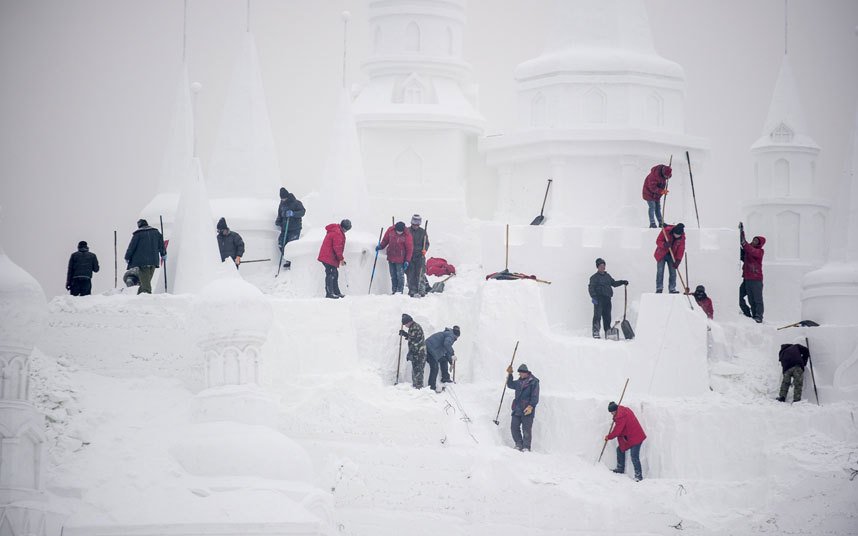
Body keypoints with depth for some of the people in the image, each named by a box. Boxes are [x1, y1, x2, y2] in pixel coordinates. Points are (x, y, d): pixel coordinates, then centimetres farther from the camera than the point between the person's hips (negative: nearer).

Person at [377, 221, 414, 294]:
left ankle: (400, 291, 3)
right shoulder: (390, 230, -3)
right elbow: (385, 240, 15)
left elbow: (409, 249, -10)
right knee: (393, 276, 10)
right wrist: (381, 246, 4)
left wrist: (407, 261, -11)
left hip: (400, 259, -4)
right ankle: (394, 290, 17)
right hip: (391, 258, 4)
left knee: (400, 276, -4)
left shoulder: (407, 235, -14)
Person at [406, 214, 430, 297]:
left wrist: (424, 250, -10)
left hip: (420, 256, -1)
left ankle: (421, 290, -6)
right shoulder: (407, 231, 6)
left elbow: (426, 243, 9)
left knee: (420, 274, -8)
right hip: (409, 255, 1)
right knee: (410, 274, 0)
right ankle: (412, 291, 6)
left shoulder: (422, 232, 5)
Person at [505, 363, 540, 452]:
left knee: (526, 429, -5)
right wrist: (509, 375, 16)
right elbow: (510, 385, 29)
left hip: (527, 410, -7)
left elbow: (535, 396, -11)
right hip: (517, 409, 7)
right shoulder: (519, 381, 16)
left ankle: (526, 447, 1)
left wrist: (531, 406, -20)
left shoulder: (533, 381, -6)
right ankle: (519, 445, 13)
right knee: (514, 427, 3)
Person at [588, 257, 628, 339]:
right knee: (597, 315, -12)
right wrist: (593, 297, -19)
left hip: (607, 298, 6)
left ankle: (608, 331, 15)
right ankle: (595, 332, -13)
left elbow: (613, 283, 30)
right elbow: (591, 288, -7)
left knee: (607, 316, 8)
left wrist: (622, 282, 18)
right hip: (599, 299, -6)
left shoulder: (607, 276, 19)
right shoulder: (594, 277, 0)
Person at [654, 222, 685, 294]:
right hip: (662, 254, -3)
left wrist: (678, 260, -17)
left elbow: (681, 249, -9)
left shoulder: (682, 236, -13)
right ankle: (659, 288, 1)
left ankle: (672, 288, 10)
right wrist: (664, 245, -38)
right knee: (660, 271, -5)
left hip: (672, 255, 3)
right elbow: (658, 241, -16)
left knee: (673, 272, 1)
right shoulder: (666, 231, -23)